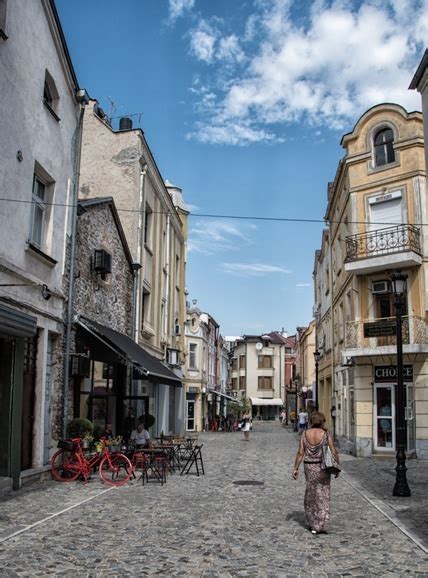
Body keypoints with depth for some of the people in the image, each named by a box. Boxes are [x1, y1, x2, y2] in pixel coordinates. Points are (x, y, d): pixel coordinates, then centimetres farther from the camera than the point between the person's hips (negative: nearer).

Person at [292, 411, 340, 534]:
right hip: (323, 467, -2)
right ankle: (319, 526, 3)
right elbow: (334, 452, -9)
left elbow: (300, 453, -5)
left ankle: (312, 522, 26)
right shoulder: (326, 434, -10)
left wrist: (295, 468, 2)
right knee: (322, 495, 5)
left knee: (310, 493, 18)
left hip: (309, 466, 3)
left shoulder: (305, 434, -5)